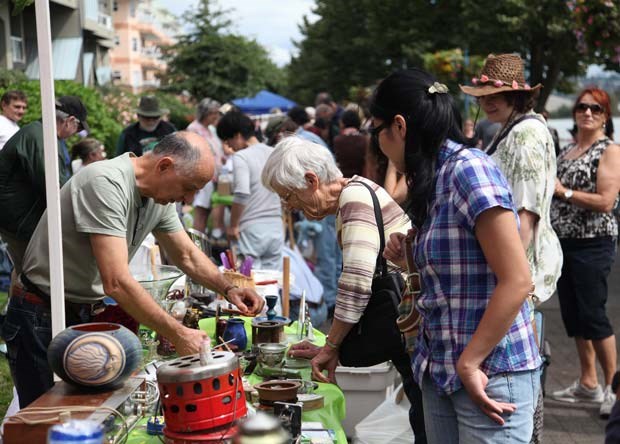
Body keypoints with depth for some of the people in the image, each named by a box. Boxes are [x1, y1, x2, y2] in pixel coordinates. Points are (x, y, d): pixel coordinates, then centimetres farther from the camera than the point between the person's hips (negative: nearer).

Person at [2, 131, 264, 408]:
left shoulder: (158, 197, 0)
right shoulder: (106, 184, -27)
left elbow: (186, 255, 13)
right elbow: (116, 283, -33)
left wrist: (227, 289, -4)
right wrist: (177, 335, -30)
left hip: (87, 313, 8)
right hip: (43, 319, -8)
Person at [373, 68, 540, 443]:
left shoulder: (470, 169, -16)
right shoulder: (437, 179, 10)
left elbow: (517, 282, -20)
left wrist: (469, 363, -17)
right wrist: (410, 260, 2)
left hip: (490, 376, -8)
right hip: (440, 371, 8)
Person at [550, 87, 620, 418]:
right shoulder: (565, 150, 15)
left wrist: (564, 192, -16)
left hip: (593, 244, -7)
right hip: (563, 241, 7)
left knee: (592, 315, -7)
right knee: (572, 314, 10)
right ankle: (588, 384, 22)